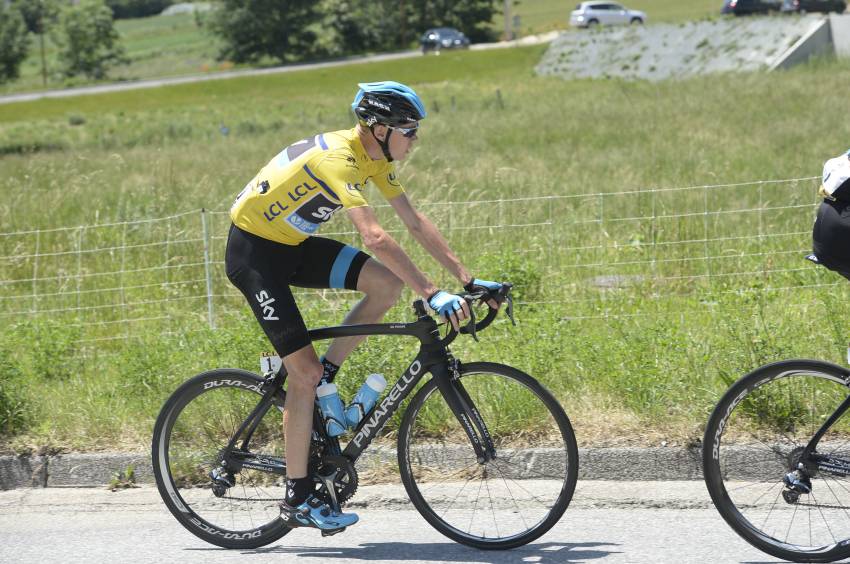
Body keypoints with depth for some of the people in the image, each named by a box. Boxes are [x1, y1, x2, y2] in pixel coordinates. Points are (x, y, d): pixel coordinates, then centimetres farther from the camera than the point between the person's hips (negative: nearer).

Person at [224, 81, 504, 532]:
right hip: (254, 251, -8)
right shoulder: (337, 158, -29)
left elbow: (415, 223, 4)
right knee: (304, 369, -12)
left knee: (387, 284, -10)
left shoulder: (374, 157, 0)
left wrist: (468, 280, -2)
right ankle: (297, 500, -4)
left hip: (294, 244, 9)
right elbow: (374, 237, -39)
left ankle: (320, 379, 4)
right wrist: (431, 294, -42)